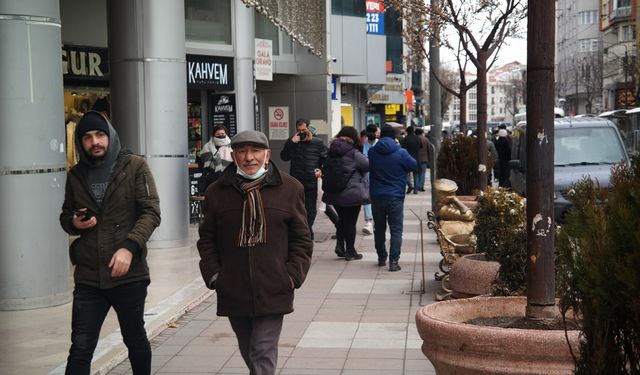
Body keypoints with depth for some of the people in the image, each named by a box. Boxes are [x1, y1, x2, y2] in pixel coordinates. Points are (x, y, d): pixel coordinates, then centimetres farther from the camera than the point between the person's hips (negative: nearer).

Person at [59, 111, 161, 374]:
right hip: (88, 277, 2)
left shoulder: (134, 167, -4)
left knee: (135, 341, 16)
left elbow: (151, 212, -10)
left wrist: (130, 247, -25)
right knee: (80, 349, -1)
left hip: (129, 274, -2)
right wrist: (74, 223, -5)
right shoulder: (76, 175, 8)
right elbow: (65, 217, 20)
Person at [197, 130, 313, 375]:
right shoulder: (217, 192, 5)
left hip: (273, 291, -3)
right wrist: (213, 275, -1)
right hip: (233, 292, 3)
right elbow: (207, 238, 10)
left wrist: (293, 276, -5)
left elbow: (302, 238, 4)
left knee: (263, 354, -7)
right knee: (249, 352, 16)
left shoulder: (289, 189, 1)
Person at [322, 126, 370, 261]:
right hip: (352, 193, -6)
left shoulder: (332, 151, 3)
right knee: (350, 221, 4)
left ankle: (340, 245, 11)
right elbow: (368, 165, -9)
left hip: (334, 193, 6)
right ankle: (350, 252, 10)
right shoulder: (353, 153, -16)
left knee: (342, 219, 21)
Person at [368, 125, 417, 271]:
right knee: (396, 229, 1)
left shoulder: (372, 152, -2)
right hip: (395, 197, -3)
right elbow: (414, 166, 3)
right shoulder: (400, 153, -11)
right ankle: (393, 261, -8)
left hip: (377, 197, 3)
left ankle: (381, 258, 25)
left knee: (379, 228, 17)